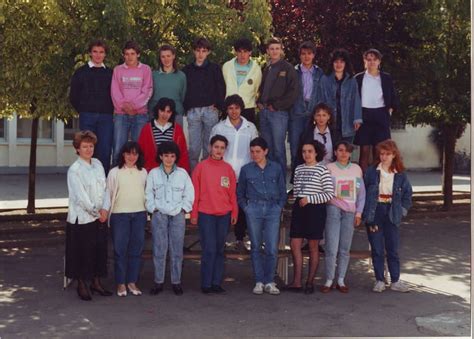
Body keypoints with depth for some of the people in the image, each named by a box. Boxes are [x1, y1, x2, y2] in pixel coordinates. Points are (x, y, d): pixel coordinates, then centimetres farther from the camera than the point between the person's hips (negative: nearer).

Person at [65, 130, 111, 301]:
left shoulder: (97, 164, 7)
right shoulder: (74, 170, -12)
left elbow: (105, 188, 7)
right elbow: (80, 196, -15)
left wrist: (105, 209, -5)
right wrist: (95, 211, -12)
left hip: (100, 216, 6)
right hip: (82, 217, -6)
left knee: (100, 249, 11)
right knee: (83, 251, 2)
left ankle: (96, 282, 24)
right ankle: (81, 285, 16)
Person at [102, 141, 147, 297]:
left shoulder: (143, 172, 9)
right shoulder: (114, 172, 0)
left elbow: (147, 192, 14)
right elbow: (108, 192, -2)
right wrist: (105, 209, -13)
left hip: (139, 214, 3)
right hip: (120, 214, -3)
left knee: (136, 249, 6)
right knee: (120, 249, 1)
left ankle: (132, 281, 16)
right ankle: (121, 283, 11)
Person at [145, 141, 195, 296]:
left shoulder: (182, 173, 7)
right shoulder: (153, 173, 6)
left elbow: (189, 193, 8)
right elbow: (149, 194, 5)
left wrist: (184, 209, 0)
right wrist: (153, 209, -3)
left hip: (178, 215, 1)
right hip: (159, 215, 0)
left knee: (177, 250, 1)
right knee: (159, 249, -1)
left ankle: (176, 282, 10)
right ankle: (158, 282, 8)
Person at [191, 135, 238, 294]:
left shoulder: (228, 169, 8)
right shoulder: (201, 167, 0)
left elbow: (232, 193, 11)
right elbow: (195, 192, 0)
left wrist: (234, 212, 5)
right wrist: (194, 213, -3)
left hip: (224, 215, 3)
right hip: (206, 214, -3)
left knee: (220, 250, 7)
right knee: (209, 250, -6)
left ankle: (216, 283, 14)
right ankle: (206, 284, 2)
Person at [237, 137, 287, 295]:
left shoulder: (276, 168, 10)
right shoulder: (246, 169, 8)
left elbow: (283, 191, 14)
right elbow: (240, 193, 15)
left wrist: (280, 207, 4)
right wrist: (245, 207, 3)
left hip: (273, 209, 0)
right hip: (254, 209, 0)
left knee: (272, 248, -5)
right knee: (256, 246, 3)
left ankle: (269, 282, 5)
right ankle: (259, 281, 10)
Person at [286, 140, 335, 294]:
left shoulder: (322, 170, -5)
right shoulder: (298, 169, 12)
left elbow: (330, 194, -11)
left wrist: (309, 199, -14)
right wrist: (298, 201, 11)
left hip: (315, 208, -5)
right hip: (299, 208, 6)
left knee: (313, 246, 3)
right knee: (294, 245, 1)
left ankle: (310, 282, 11)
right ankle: (297, 282, 7)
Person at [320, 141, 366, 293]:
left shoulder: (356, 169, 10)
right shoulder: (329, 168, 2)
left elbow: (361, 192, 11)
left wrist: (359, 212, 5)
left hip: (350, 212, 3)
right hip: (333, 209, -2)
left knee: (345, 249, 3)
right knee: (332, 248, -7)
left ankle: (341, 280, 12)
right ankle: (329, 280, 2)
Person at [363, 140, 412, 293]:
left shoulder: (400, 175, 3)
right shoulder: (371, 172, -3)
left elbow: (407, 194, 11)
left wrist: (402, 210, 0)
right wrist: (365, 212, -8)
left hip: (392, 214, 1)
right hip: (374, 213, -1)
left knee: (393, 249, 5)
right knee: (377, 250, 4)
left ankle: (395, 281, 14)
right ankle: (379, 281, 14)